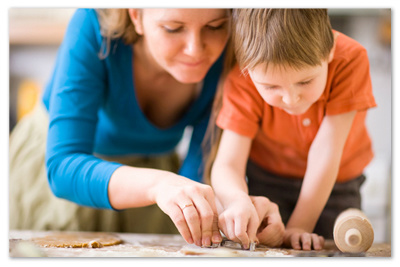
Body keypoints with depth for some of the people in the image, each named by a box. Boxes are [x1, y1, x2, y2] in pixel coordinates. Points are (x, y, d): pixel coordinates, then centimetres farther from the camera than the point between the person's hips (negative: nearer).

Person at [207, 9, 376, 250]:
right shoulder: (243, 81, -29)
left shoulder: (350, 59, -32)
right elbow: (227, 164, -32)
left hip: (335, 180, 0)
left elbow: (326, 149, -31)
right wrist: (238, 200, -56)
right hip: (267, 178, 0)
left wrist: (299, 226, -30)